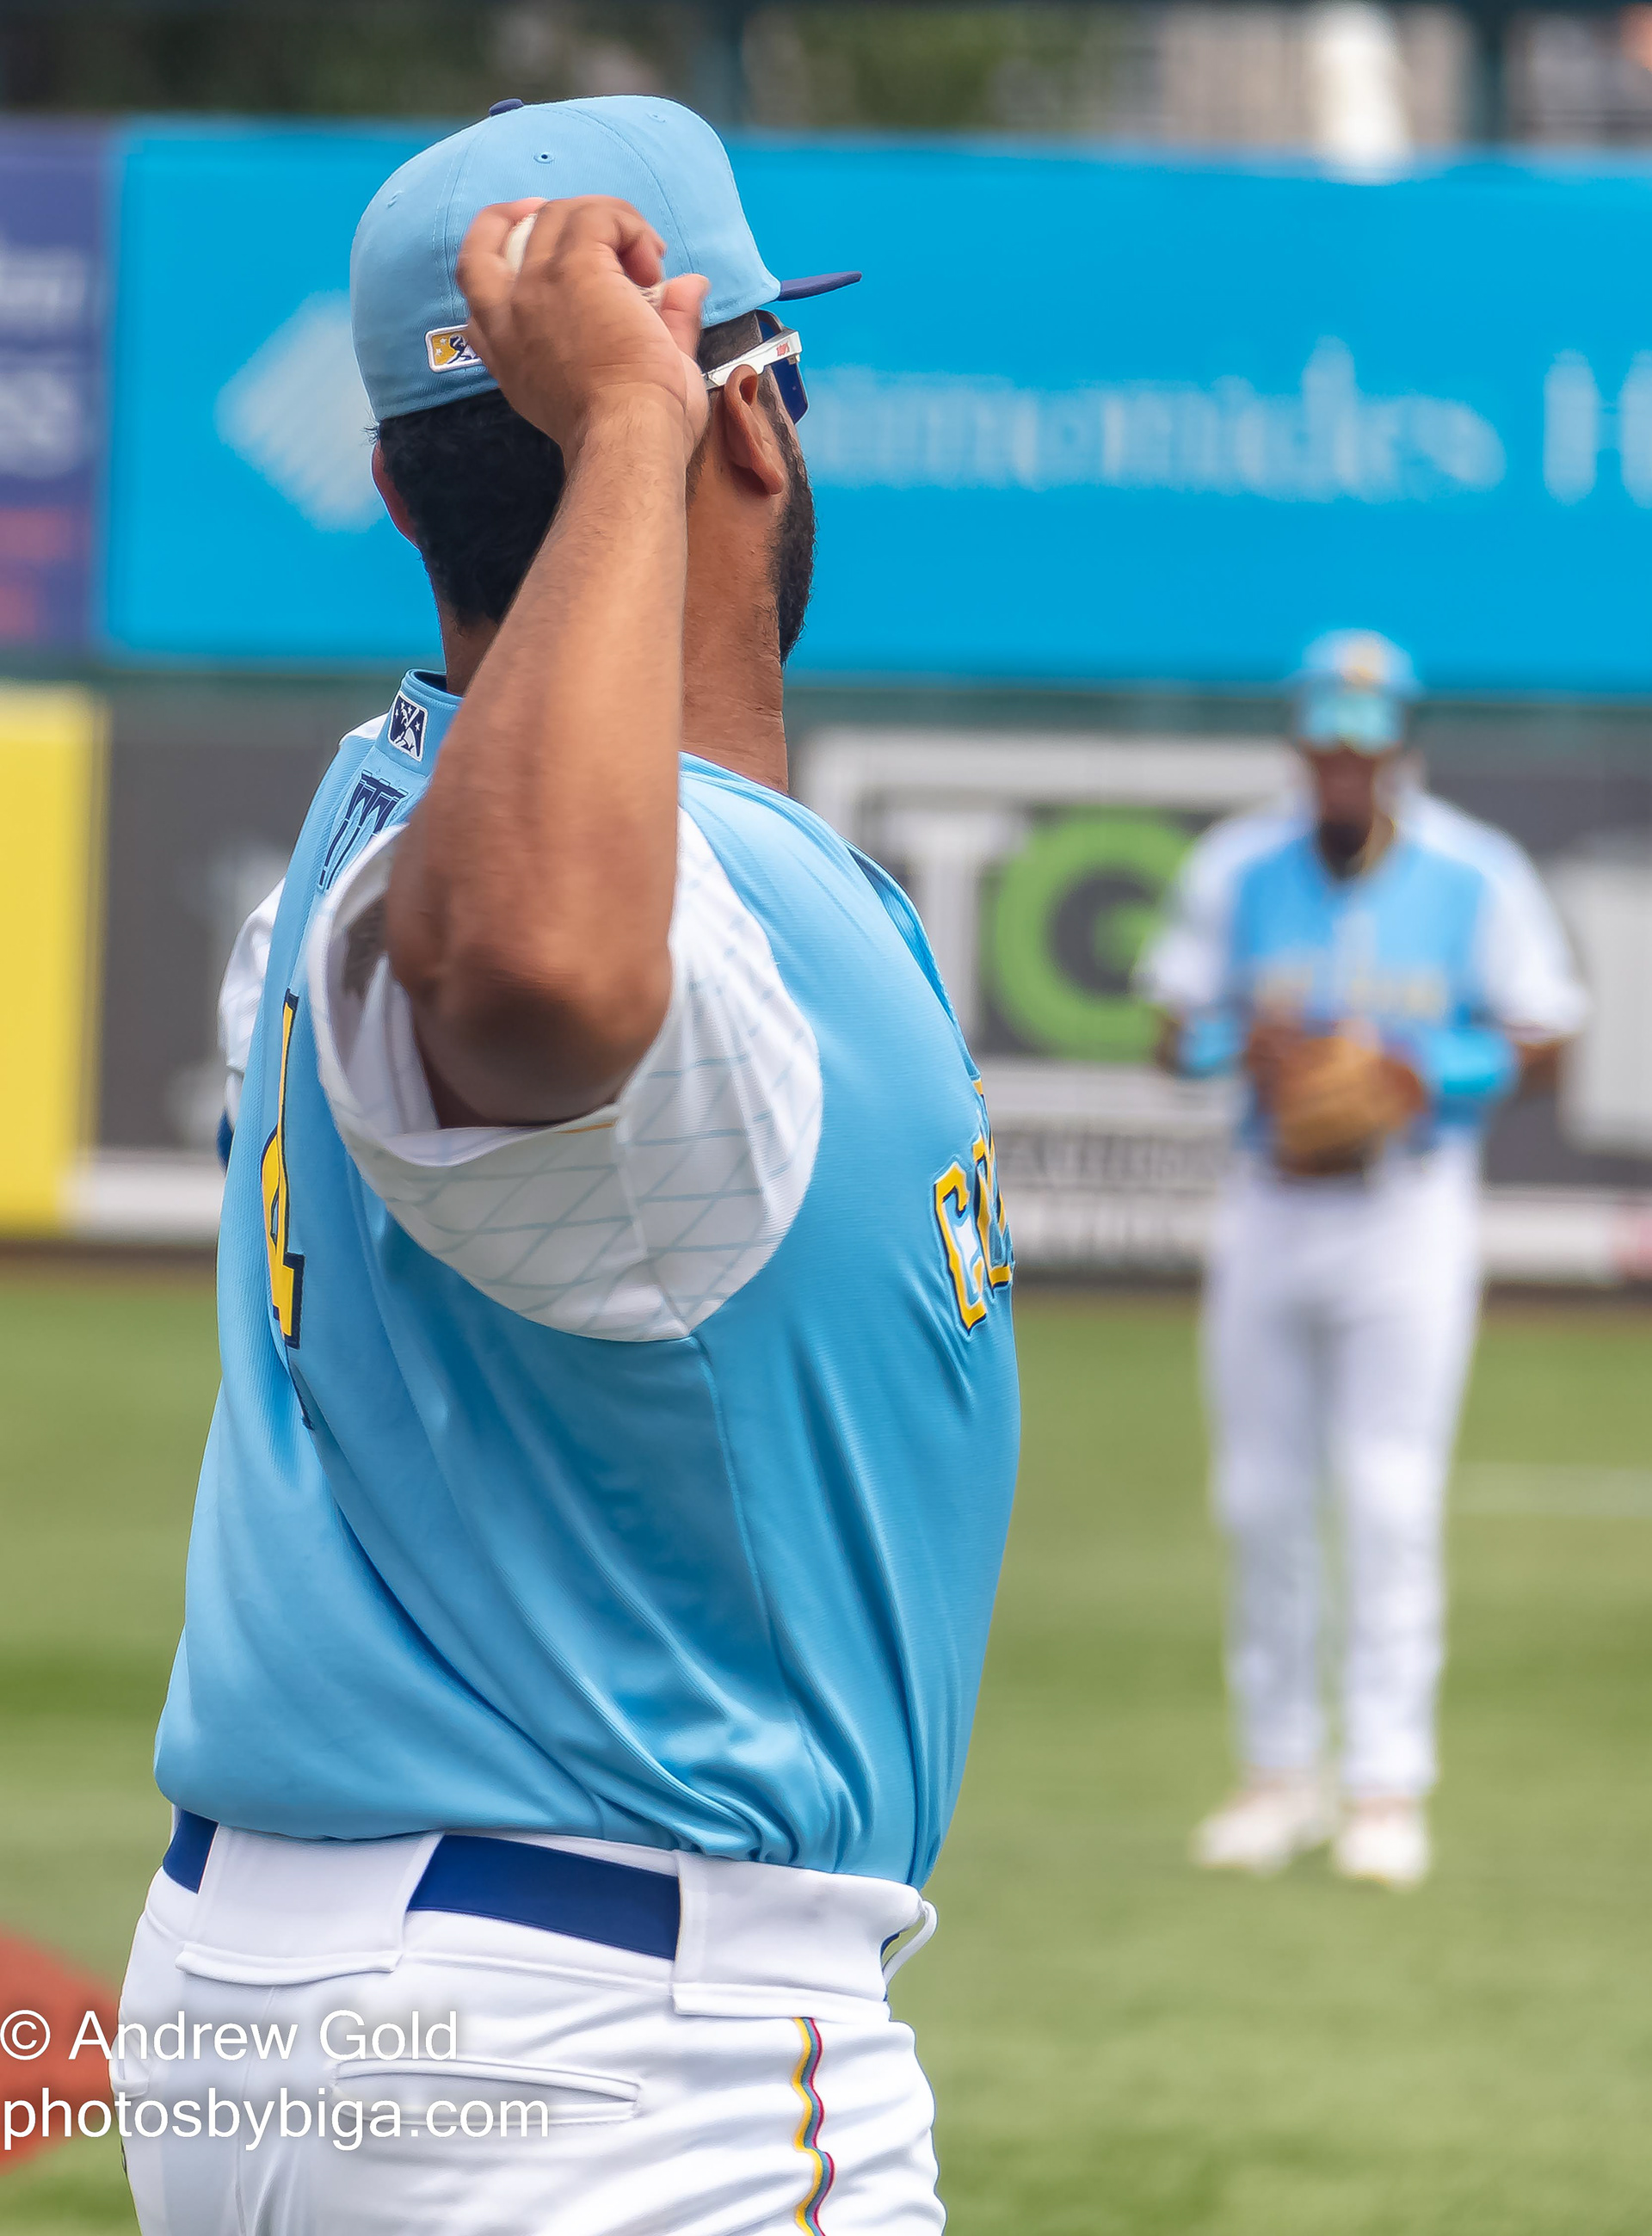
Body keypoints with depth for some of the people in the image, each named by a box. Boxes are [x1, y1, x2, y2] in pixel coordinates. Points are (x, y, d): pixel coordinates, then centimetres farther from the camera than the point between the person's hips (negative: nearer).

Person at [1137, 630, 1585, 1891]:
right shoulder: (1237, 869, 4)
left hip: (1409, 1217, -3)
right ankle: (1282, 1771, 16)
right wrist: (1247, 1047, -12)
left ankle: (1390, 1785, -6)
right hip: (1270, 1209, 3)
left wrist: (1429, 1075, -17)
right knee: (1261, 1498, 5)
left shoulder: (1478, 876, -3)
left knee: (1391, 1501, -8)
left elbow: (1541, 1043, 0)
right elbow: (1179, 1027, 10)